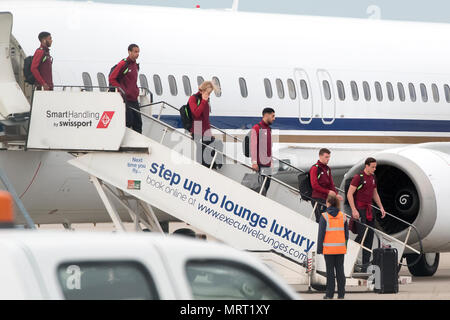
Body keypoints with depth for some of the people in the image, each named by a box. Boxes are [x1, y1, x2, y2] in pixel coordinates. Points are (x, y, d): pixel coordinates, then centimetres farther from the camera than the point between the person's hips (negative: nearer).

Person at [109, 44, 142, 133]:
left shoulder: (136, 65, 15)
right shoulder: (123, 64, -10)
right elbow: (112, 79, -10)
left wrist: (136, 91, 14)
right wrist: (122, 91, -14)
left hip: (134, 99, 8)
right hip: (126, 99, -8)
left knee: (138, 123, 6)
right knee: (128, 122, -10)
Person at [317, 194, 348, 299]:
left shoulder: (324, 216, -8)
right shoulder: (343, 216, 4)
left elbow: (321, 234, -8)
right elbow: (346, 233, 7)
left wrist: (319, 248, -3)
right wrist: (345, 246, 15)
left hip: (328, 248, -3)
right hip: (341, 248, 3)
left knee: (330, 271, 1)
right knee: (340, 270, 7)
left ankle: (330, 294, 3)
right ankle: (341, 293, 7)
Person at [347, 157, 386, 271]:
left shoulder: (372, 178, 14)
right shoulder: (358, 177, -10)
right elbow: (349, 194, -13)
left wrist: (381, 207, 18)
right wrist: (354, 210, -19)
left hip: (369, 210, 7)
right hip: (359, 210, -7)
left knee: (370, 237, 4)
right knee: (362, 235, -14)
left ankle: (365, 264, 6)